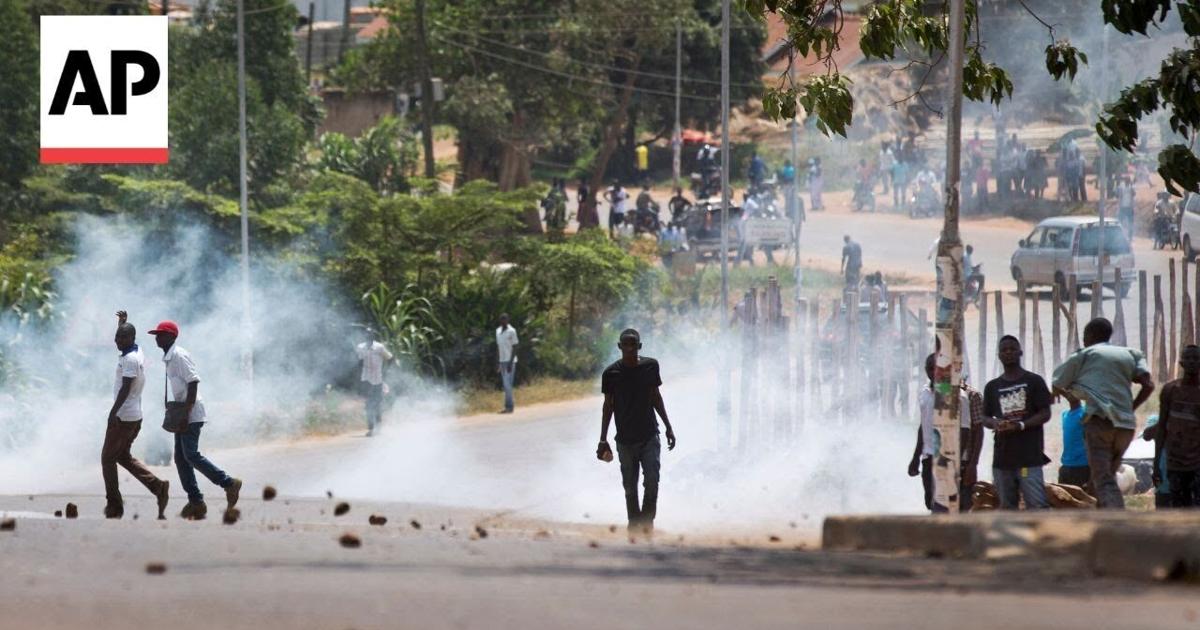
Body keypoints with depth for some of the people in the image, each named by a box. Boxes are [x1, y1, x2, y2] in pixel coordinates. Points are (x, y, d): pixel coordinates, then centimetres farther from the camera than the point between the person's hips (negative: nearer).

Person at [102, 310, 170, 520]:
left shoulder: (130, 359, -18)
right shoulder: (137, 353, 11)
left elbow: (126, 388, -26)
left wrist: (113, 412, -30)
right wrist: (122, 322, 28)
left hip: (123, 416, -10)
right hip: (135, 416, 10)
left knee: (108, 458, 0)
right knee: (123, 456, 18)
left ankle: (114, 506, 1)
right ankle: (157, 486, 5)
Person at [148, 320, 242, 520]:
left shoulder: (179, 356, -14)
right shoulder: (168, 358, 16)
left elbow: (193, 382, -21)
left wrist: (186, 411, -23)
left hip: (191, 414, -10)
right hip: (182, 414, 10)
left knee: (190, 455, -15)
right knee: (181, 457, 7)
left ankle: (229, 483, -9)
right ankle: (195, 502, 9)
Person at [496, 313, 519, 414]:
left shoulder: (511, 331, -9)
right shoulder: (498, 331, 12)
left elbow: (514, 348, -10)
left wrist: (510, 362, -16)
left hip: (510, 361, -7)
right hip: (502, 361, 7)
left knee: (507, 384, -11)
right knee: (505, 385, 8)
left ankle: (509, 406, -9)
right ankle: (508, 407, 11)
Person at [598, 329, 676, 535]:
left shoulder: (650, 366, 0)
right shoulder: (611, 373, -4)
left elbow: (656, 397, 11)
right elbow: (608, 405, 3)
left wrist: (668, 427, 13)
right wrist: (603, 439, 2)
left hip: (649, 435, 0)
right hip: (625, 439, 0)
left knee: (652, 480, -12)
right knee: (630, 487, 4)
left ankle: (647, 520, 4)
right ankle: (634, 525, 14)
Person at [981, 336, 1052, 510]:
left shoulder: (1034, 381, 3)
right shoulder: (993, 386, 14)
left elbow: (1045, 414, -1)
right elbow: (985, 418, 16)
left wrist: (1021, 425, -16)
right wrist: (995, 423, -8)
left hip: (1029, 455, -4)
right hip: (1002, 455, 4)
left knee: (1037, 505, -13)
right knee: (1007, 506, 6)